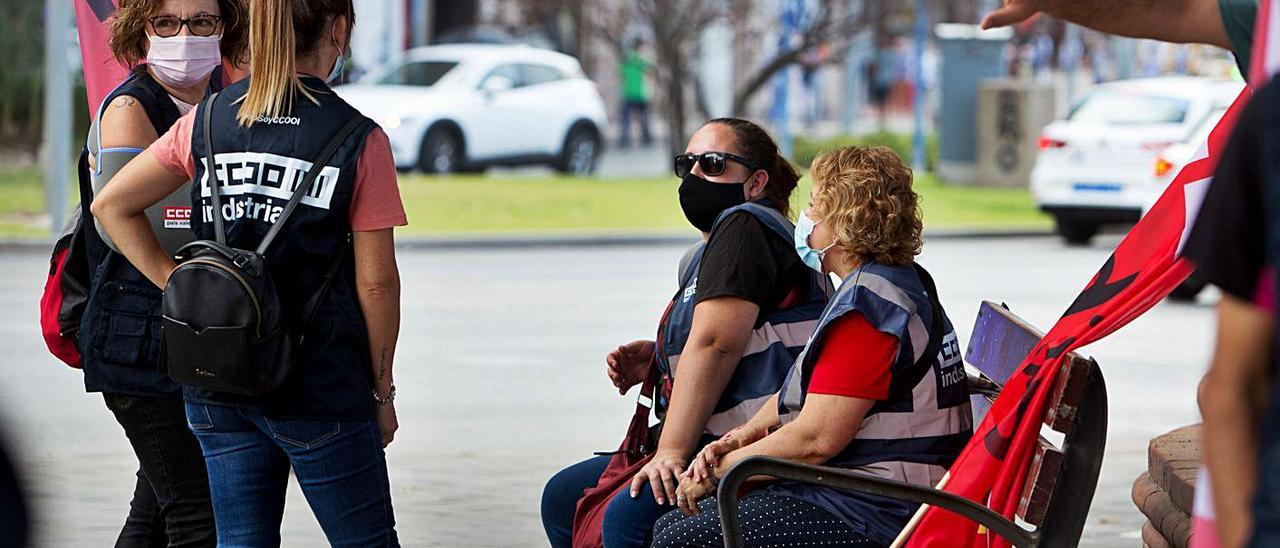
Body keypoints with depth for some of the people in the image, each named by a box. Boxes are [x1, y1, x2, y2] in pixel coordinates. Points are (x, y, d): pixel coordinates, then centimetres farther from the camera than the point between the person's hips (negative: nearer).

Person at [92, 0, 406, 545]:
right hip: (318, 390, -4)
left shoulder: (208, 120, 2)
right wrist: (382, 391, 3)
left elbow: (111, 204, 6)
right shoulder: (359, 140, -9)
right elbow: (375, 283, -7)